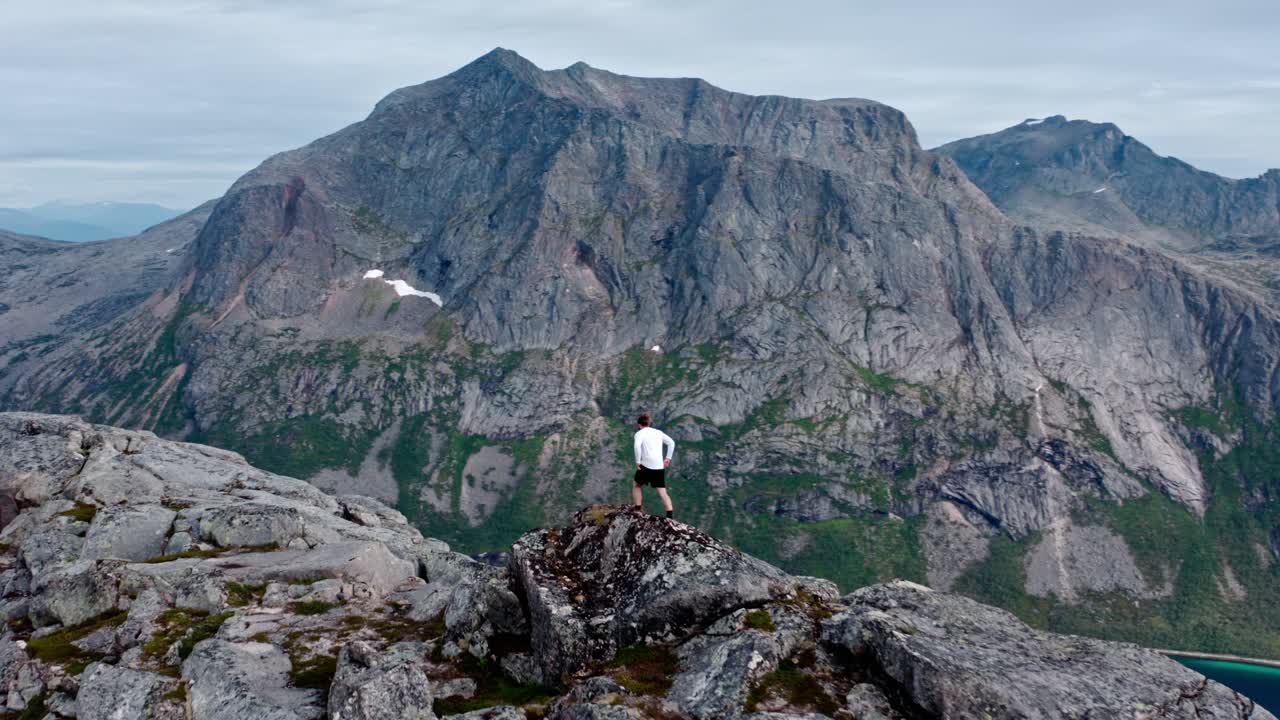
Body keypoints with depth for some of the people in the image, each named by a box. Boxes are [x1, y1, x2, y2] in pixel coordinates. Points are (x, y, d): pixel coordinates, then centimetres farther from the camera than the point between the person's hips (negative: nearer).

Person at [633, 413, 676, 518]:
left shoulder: (640, 433, 3)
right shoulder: (659, 432, 18)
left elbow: (637, 445, -17)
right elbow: (671, 443, 12)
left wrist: (637, 462, -12)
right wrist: (668, 458, 14)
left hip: (646, 465, -3)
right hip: (659, 466, 4)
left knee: (637, 486, 21)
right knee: (663, 493, 2)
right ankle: (670, 515, -13)